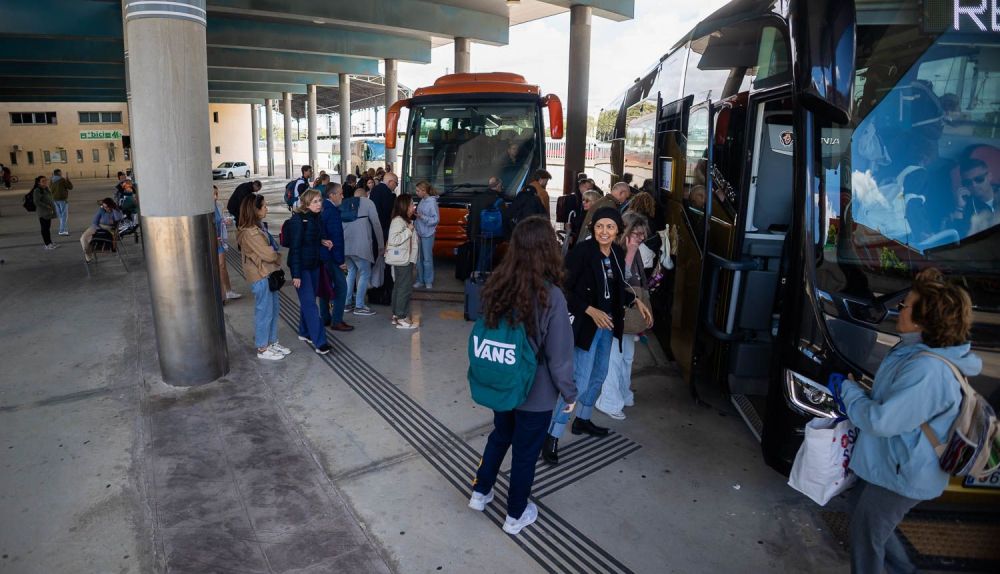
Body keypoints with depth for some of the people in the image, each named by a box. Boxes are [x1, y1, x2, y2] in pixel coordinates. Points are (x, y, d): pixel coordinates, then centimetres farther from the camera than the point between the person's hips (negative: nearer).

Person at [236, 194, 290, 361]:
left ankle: (272, 342, 30)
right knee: (264, 312, 2)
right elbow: (268, 254, -21)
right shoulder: (249, 232, -22)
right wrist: (278, 256, -3)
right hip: (260, 276, -10)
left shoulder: (256, 227, 10)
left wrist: (274, 254, -7)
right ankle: (262, 349, 15)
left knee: (274, 308, 17)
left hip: (268, 274, 10)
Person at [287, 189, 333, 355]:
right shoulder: (298, 220, -17)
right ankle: (319, 342, -7)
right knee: (310, 303, -7)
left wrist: (322, 241, -1)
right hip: (301, 266, -7)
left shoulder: (317, 218, 4)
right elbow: (295, 247, -18)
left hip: (314, 265, 7)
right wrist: (296, 274, -20)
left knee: (308, 300, 16)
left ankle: (304, 332, 31)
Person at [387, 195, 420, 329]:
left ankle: (397, 315, 21)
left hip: (406, 260, 10)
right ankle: (401, 318, -2)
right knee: (405, 288, -7)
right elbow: (393, 240, -26)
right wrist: (409, 231, -21)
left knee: (399, 287, 14)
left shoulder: (406, 221, 14)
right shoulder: (398, 221, -16)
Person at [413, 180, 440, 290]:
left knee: (427, 258, 1)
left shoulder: (432, 202, -13)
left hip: (428, 234, -7)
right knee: (419, 258, 11)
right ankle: (420, 280, 21)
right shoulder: (422, 201, 7)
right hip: (419, 233, 7)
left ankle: (428, 282, 13)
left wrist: (422, 217, -22)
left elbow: (436, 219, -15)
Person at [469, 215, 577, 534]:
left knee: (500, 436, 29)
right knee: (525, 452, 17)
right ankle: (515, 516, 37)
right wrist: (569, 393, -4)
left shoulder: (497, 286, -11)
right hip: (536, 392, -4)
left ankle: (480, 493, 46)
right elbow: (559, 355, -21)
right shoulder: (550, 296, -27)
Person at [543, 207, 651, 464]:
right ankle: (552, 437, 1)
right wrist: (591, 311, -25)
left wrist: (636, 301, 4)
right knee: (579, 381, -10)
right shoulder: (582, 251, -19)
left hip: (608, 324, 8)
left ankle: (582, 420, 42)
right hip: (585, 324, -8)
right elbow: (564, 289, -19)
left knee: (599, 375, 21)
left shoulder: (618, 252, 2)